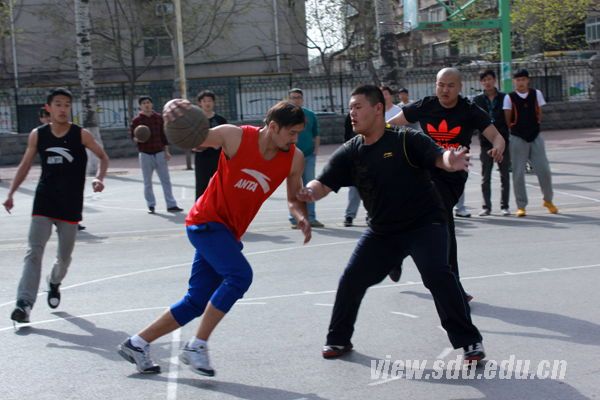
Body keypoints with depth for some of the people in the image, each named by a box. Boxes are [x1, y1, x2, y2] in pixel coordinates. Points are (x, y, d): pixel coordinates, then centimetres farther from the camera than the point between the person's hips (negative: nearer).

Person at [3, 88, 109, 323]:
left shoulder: (81, 135, -6)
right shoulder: (37, 135, -1)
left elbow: (103, 157, 5)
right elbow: (25, 165, 8)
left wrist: (99, 178, -13)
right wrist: (11, 193, 1)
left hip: (71, 205, 0)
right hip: (43, 202, 0)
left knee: (64, 255, 12)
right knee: (34, 251, -13)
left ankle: (54, 284, 44)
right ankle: (25, 303, -19)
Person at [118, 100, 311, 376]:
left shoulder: (294, 158, -4)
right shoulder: (235, 137, -17)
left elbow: (294, 199, 8)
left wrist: (301, 216, -16)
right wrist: (173, 114, -33)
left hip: (229, 233, 6)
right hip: (206, 221, -6)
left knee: (196, 302, 5)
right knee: (239, 275, -26)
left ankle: (137, 344, 20)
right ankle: (196, 347, -14)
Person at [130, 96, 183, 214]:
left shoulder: (158, 118, 5)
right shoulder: (137, 120, -1)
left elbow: (163, 135, 8)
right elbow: (133, 136, 2)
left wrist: (166, 151, 5)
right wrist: (137, 139, -22)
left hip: (159, 153, 1)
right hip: (145, 154, -1)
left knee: (166, 180, 1)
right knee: (147, 182, 6)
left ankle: (171, 205, 4)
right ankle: (151, 206, 15)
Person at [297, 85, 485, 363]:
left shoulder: (407, 140, -15)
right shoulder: (349, 153, -3)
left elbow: (439, 157, -26)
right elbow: (323, 183, -9)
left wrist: (452, 161, -52)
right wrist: (309, 192, -34)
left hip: (425, 224, -5)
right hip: (382, 231, 5)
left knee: (437, 275, -23)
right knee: (351, 279, 3)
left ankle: (469, 341, -9)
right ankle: (338, 338, 25)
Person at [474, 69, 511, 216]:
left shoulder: (504, 98, 3)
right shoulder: (477, 100, 5)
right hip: (486, 142, 0)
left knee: (504, 175, 4)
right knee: (485, 177, 3)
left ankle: (504, 206, 11)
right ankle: (486, 206, 11)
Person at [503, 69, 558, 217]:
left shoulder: (536, 94, 3)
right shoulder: (509, 97, -3)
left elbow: (539, 114, 9)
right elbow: (507, 120, -1)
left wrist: (534, 126, 2)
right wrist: (516, 128, -2)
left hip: (535, 136, 2)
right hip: (517, 138, -2)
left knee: (544, 170, 1)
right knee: (518, 173, 0)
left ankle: (548, 200, 21)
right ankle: (521, 206, 9)